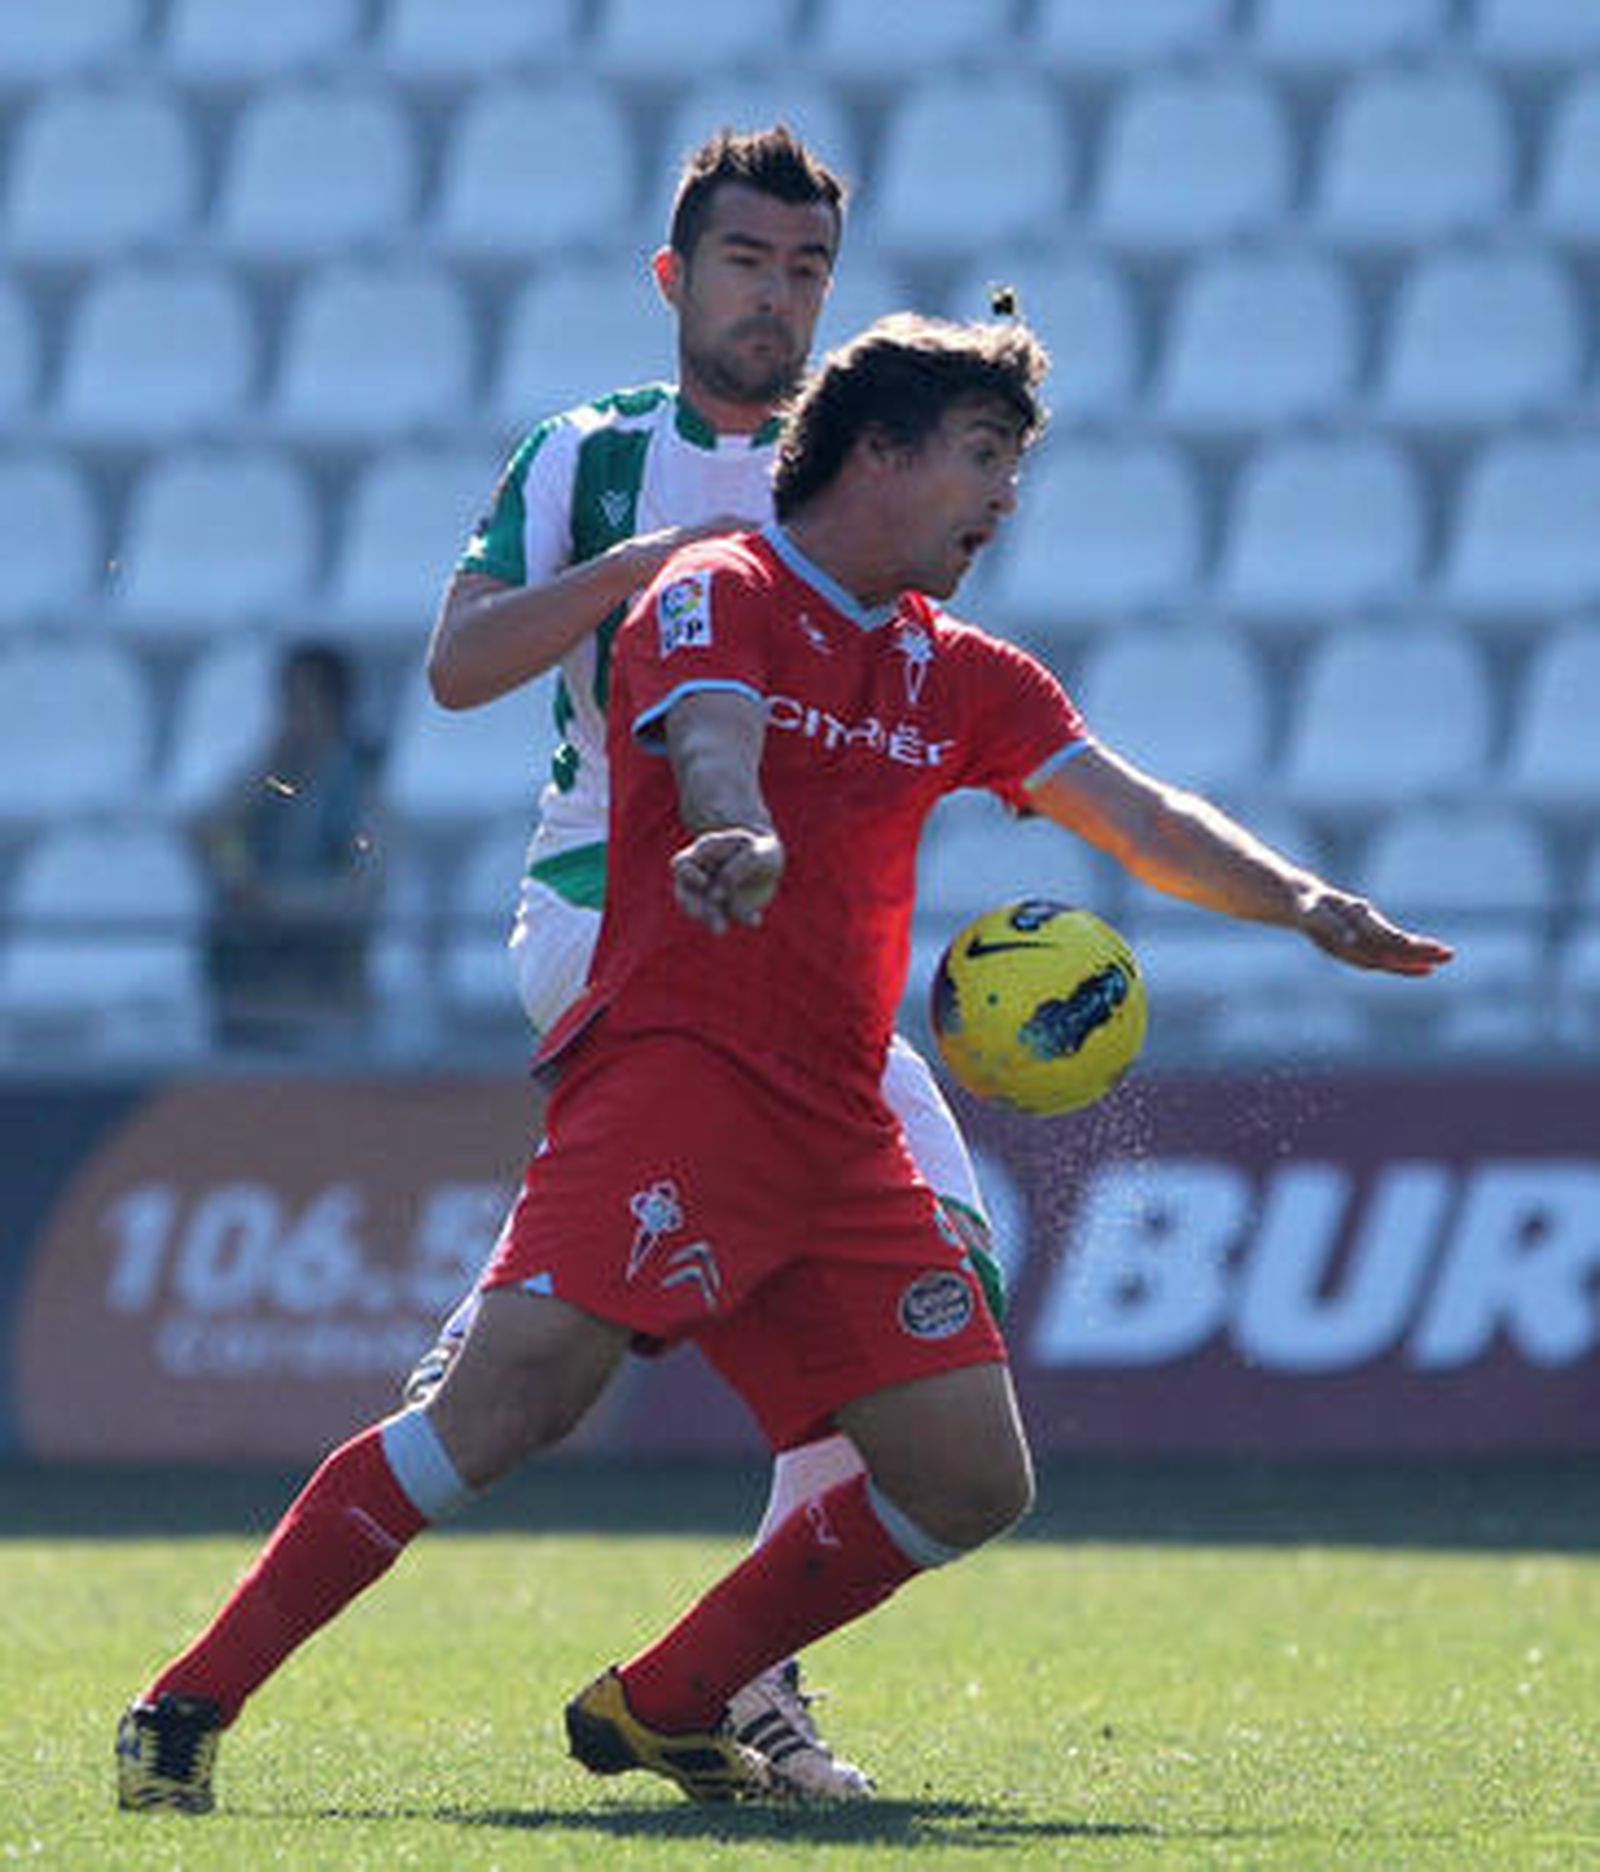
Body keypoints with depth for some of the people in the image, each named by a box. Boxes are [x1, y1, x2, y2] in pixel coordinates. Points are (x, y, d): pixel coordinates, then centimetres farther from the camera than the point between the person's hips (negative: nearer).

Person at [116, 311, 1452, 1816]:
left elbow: (1141, 819, 18)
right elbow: (714, 747, -21)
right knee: (512, 1397, -24)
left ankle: (660, 1705, 13)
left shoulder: (961, 680, 21)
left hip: (838, 1130, 8)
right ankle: (192, 1704, -20)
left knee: (972, 1481, 1)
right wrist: (738, 841, -44)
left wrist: (1306, 905, 2)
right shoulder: (718, 598, -1)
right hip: (674, 1065, -8)